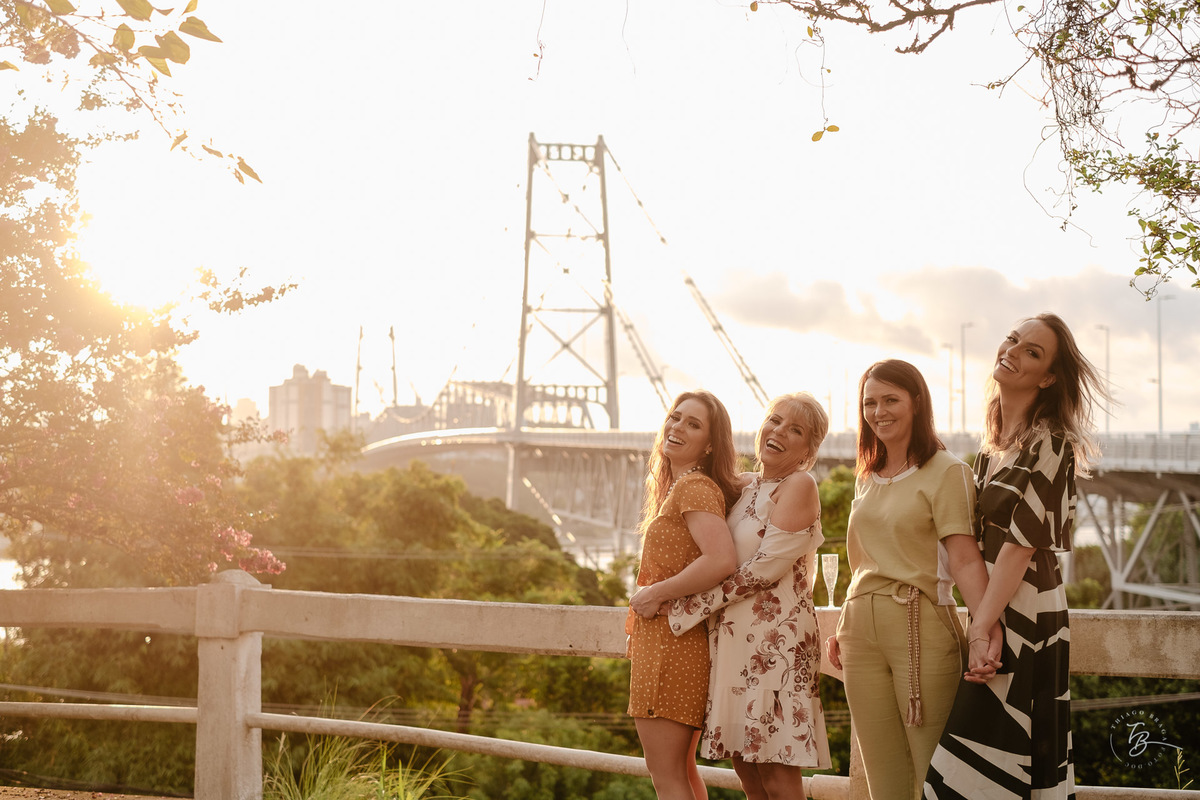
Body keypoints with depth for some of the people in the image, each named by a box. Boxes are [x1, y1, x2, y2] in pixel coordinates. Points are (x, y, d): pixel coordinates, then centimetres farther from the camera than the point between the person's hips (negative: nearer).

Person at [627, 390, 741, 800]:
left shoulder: (695, 487, -15)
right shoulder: (676, 487, 15)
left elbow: (722, 559, -29)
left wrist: (656, 592, -18)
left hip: (669, 641, -11)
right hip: (681, 642, 11)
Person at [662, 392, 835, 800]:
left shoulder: (799, 486, -7)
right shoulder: (743, 486, 15)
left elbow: (765, 567, -14)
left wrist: (690, 605, -12)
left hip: (776, 639, -7)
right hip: (731, 637, 7)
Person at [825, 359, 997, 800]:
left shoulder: (946, 471, -4)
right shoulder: (867, 478, 18)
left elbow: (964, 558, -14)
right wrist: (841, 628, 17)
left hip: (921, 624, -6)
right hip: (862, 629, 6)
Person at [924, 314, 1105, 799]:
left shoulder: (1049, 444, -11)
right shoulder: (994, 442, 14)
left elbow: (1021, 544, -17)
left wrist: (981, 628, -18)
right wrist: (980, 623, 14)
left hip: (1025, 616, -8)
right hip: (994, 613, 8)